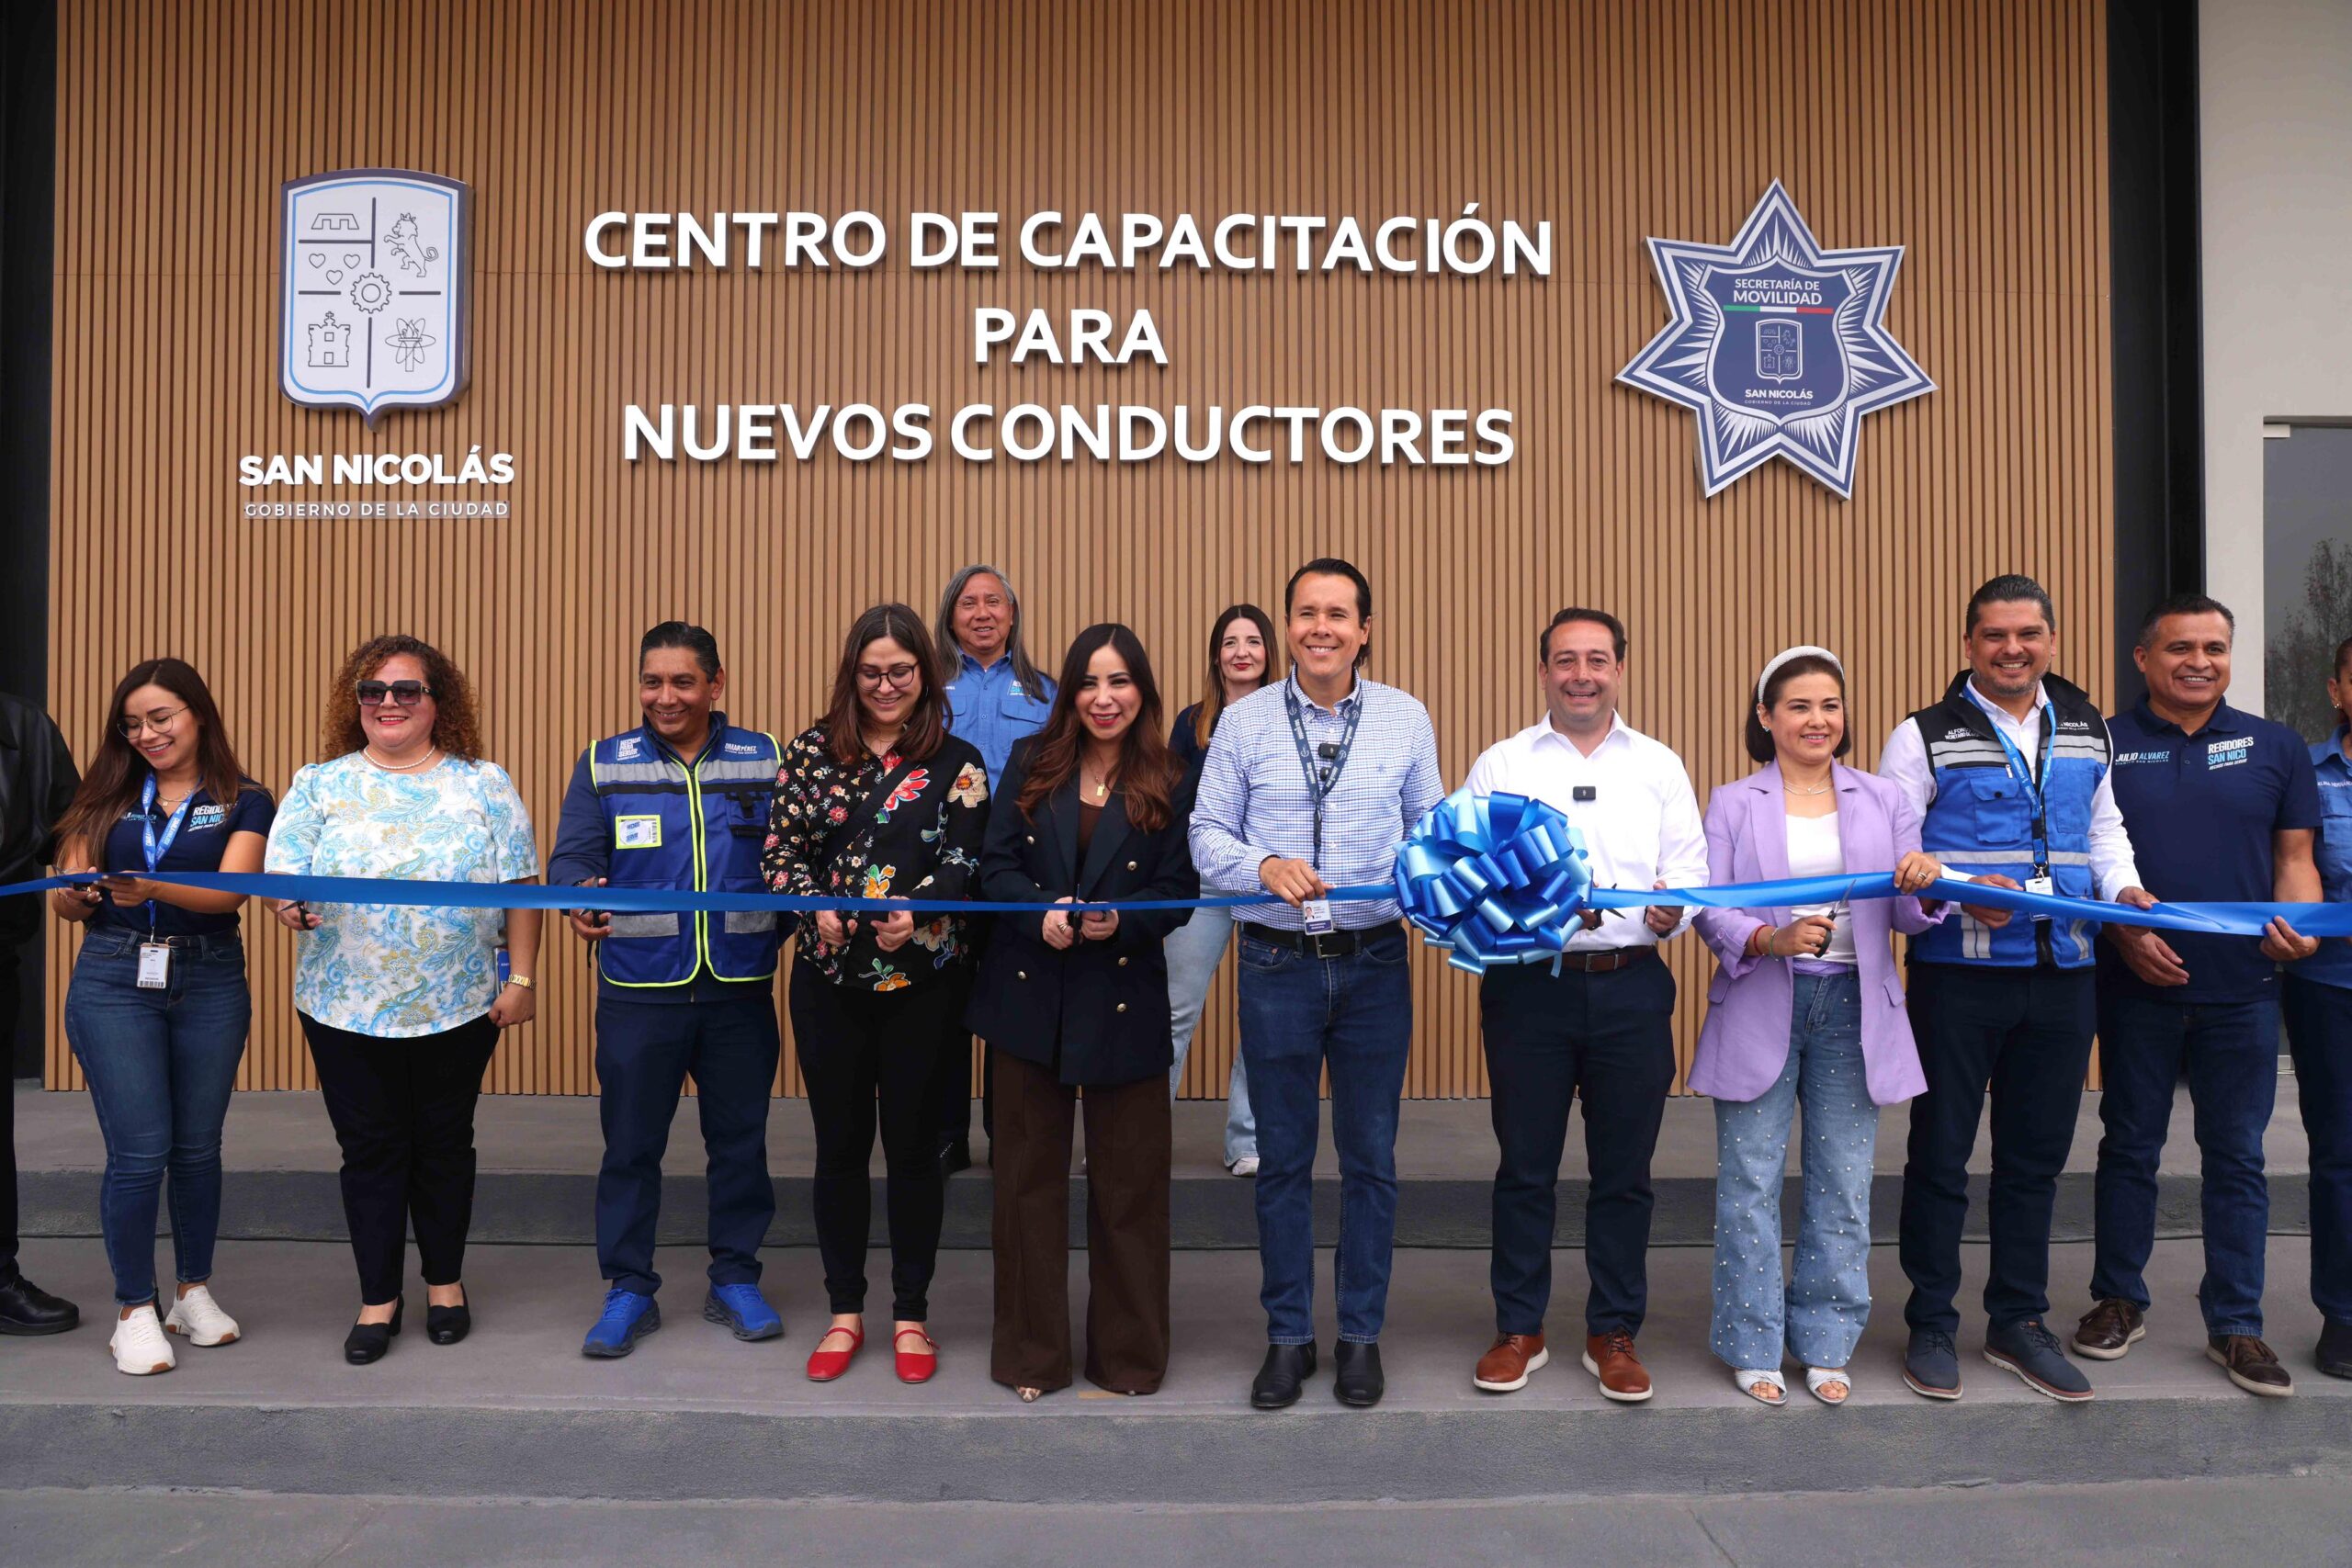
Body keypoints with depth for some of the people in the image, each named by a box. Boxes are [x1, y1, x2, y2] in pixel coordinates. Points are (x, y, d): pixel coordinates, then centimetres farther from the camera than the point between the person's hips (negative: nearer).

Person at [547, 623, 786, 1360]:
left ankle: (735, 1279, 27)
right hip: (639, 990, 0)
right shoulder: (604, 764, 5)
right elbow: (572, 855, -3)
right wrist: (579, 898, -24)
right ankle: (628, 1290, 23)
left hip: (740, 988, 1)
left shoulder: (765, 760, 4)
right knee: (630, 1144, 7)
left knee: (740, 1139, 11)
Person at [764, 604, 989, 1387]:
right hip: (828, 977, 2)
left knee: (913, 1145, 8)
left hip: (921, 978, -1)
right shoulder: (812, 751, 4)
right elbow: (779, 851, 2)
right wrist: (816, 905, -16)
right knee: (839, 1143, 11)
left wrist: (915, 912, -25)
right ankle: (845, 1310, 27)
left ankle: (911, 1314, 23)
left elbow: (963, 865, -7)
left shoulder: (958, 763, -1)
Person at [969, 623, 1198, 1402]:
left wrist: (1121, 921, -21)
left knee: (1128, 1181, 7)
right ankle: (1030, 1352, 24)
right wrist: (1041, 916, -18)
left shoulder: (1170, 784, 0)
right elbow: (996, 866, 0)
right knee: (1028, 1175, 10)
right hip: (1029, 994, 2)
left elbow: (1178, 889, -2)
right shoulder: (1030, 764, 4)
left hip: (1124, 1000, -1)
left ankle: (1128, 1352, 24)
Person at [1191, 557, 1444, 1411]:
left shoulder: (1406, 718, 4)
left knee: (1370, 1159, 10)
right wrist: (1265, 867, -17)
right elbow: (1207, 834, 1)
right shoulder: (1244, 720, 1)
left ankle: (1361, 1335, 26)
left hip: (1375, 963, 1)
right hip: (1277, 964, 0)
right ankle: (1287, 1337, 24)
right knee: (1283, 1159, 9)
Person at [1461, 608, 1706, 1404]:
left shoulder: (1659, 767, 11)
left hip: (1631, 987, 1)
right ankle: (1518, 1331, 22)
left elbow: (1690, 867, 5)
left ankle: (1613, 1334, 24)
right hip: (1527, 986, -1)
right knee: (1525, 1167, 7)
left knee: (1624, 1172, 9)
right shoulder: (1500, 764, 6)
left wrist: (1673, 908, -16)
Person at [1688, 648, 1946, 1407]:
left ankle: (1826, 1343, 22)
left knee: (1843, 1184, 8)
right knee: (1751, 1181, 1)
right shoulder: (1732, 804, 5)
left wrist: (1926, 884, -15)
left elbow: (1907, 917, 8)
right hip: (1761, 1007, -2)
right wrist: (1772, 939, -22)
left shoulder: (1883, 801, 11)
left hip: (1851, 1006, 2)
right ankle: (1754, 1345, 15)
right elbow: (1709, 909, -3)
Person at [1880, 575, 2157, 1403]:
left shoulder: (2088, 732, 12)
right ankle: (1931, 1325, 18)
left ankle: (2019, 1322, 28)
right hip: (1958, 972, -5)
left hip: (2062, 974, 5)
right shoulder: (1925, 737, -4)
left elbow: (2103, 828, 22)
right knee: (1940, 1153, 4)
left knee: (2036, 1155, 14)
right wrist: (1960, 894, -23)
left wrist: (2123, 886, 3)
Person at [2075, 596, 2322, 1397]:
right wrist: (2124, 932, -15)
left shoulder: (2276, 747, 7)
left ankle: (2235, 1325, 20)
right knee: (2130, 1147, 10)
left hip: (2242, 992, 2)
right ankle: (2119, 1300, 24)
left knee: (2237, 1157, 8)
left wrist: (2298, 925, -12)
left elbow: (2295, 858, 8)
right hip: (2139, 987, -1)